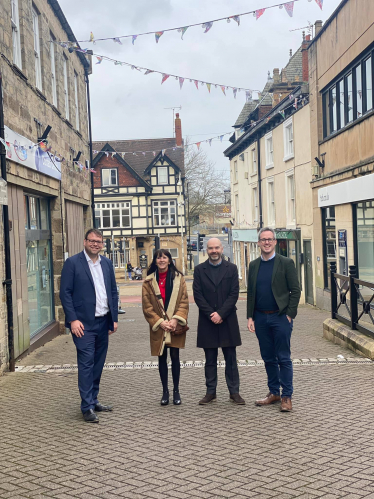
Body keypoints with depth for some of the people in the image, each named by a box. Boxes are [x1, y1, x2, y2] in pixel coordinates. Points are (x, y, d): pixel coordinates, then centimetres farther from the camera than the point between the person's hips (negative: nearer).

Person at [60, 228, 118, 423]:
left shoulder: (107, 264, 11)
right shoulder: (73, 263, -5)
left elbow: (113, 292, 14)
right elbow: (65, 293, -8)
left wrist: (114, 318, 8)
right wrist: (73, 319, -15)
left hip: (103, 322, 6)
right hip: (84, 323, -6)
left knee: (98, 364, 12)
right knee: (86, 363, -5)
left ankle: (93, 401, 23)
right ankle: (87, 407, 2)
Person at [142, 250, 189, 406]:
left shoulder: (178, 278, 3)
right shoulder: (148, 281, 2)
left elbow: (184, 301, -1)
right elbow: (147, 306, -1)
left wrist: (175, 320, -13)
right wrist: (160, 322, -10)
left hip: (175, 327, 0)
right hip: (158, 327, 1)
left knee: (175, 357, 3)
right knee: (162, 358, 8)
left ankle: (176, 391, 15)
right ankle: (165, 391, 18)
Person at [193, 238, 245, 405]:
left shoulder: (231, 269, 4)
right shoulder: (199, 270, 5)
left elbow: (234, 294, -3)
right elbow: (197, 295, -2)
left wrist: (221, 314, -12)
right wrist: (211, 314, -11)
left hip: (227, 321, 0)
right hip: (207, 322, 0)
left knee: (231, 359, 5)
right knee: (210, 360, 7)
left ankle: (234, 392, 13)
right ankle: (211, 392, 14)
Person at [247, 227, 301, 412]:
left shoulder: (286, 263, -3)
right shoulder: (253, 265, 9)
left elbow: (295, 290, -4)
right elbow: (250, 293, 11)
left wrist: (290, 314, -11)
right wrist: (250, 317, 4)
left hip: (280, 317, -4)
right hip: (260, 318, 4)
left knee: (283, 358, 0)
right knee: (268, 358, 12)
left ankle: (287, 396, 9)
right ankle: (274, 393, 24)